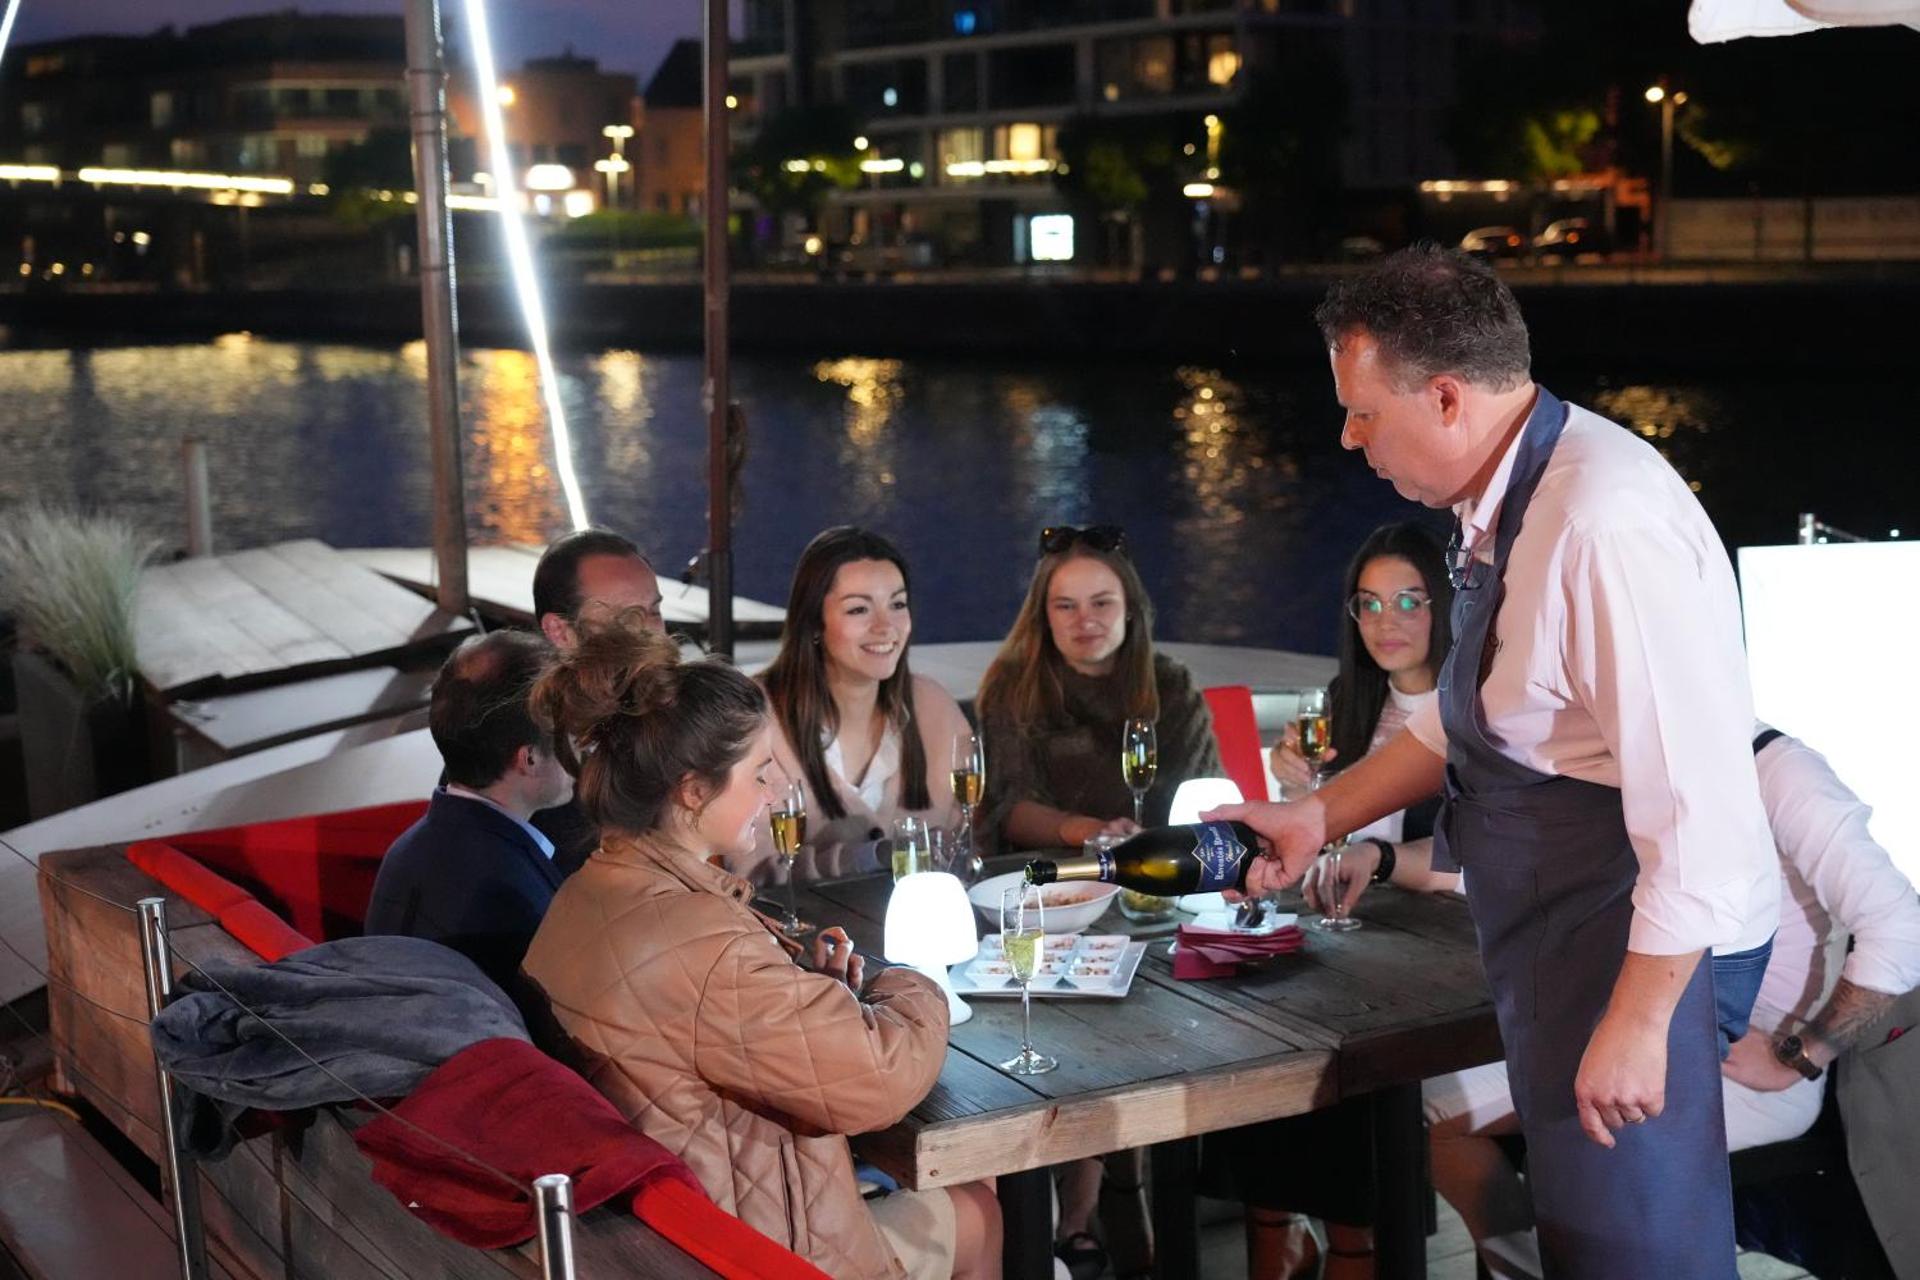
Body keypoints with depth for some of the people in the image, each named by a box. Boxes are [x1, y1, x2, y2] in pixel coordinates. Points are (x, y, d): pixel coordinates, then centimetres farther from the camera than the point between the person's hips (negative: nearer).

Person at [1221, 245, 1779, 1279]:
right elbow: (1468, 717, 17)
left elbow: (1700, 805, -27)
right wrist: (1322, 815, 12)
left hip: (1642, 940, -9)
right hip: (1556, 931, 9)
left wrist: (1636, 1021, -23)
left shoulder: (1608, 526, -27)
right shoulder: (1506, 501, 3)